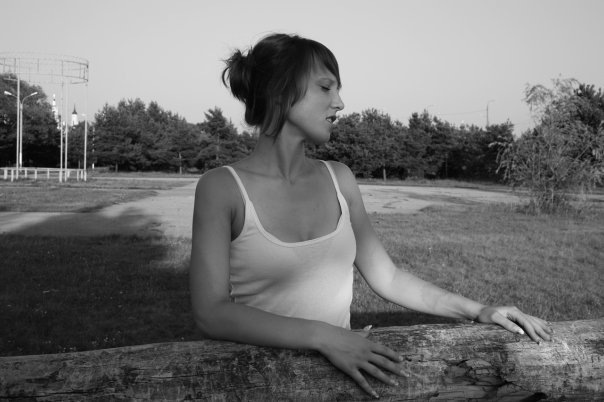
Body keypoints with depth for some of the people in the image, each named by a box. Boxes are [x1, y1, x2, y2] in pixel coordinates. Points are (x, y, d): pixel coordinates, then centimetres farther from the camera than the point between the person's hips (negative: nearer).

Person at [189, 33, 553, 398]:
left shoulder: (339, 179, 7)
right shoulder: (222, 187, -7)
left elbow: (387, 277, 12)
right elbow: (212, 312, -15)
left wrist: (477, 310, 3)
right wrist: (321, 336, -24)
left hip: (340, 371, 4)